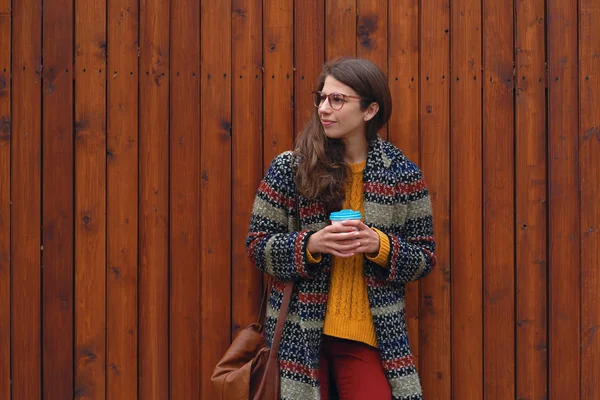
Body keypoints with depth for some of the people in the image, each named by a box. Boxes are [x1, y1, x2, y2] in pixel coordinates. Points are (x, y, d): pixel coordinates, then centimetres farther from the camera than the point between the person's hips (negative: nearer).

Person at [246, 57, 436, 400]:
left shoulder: (403, 175, 0)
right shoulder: (288, 168, -1)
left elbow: (424, 259, 3)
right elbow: (258, 244, 1)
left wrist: (380, 246, -16)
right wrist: (310, 245, -16)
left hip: (368, 338, 0)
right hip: (300, 333, 0)